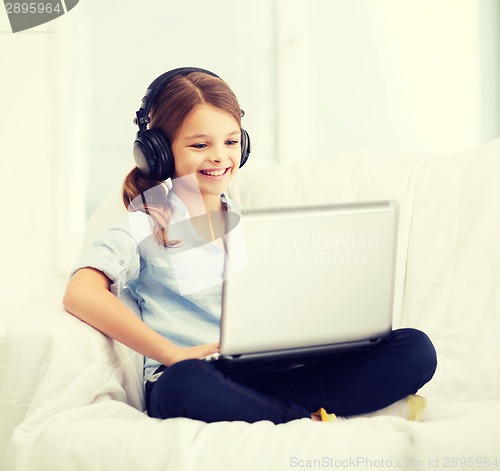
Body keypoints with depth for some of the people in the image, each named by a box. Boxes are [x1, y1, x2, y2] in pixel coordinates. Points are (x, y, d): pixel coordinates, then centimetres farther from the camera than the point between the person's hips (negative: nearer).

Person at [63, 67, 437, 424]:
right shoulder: (146, 228, 6)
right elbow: (81, 293, -11)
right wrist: (173, 355, -22)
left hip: (274, 372, 4)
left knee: (415, 349, -14)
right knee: (185, 382, -42)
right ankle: (315, 420, -23)